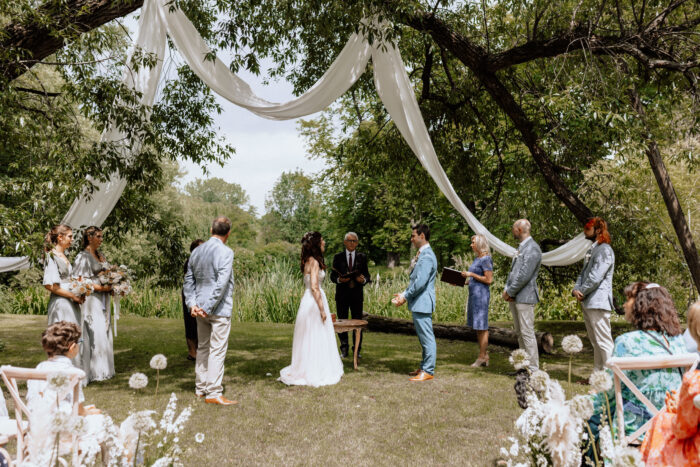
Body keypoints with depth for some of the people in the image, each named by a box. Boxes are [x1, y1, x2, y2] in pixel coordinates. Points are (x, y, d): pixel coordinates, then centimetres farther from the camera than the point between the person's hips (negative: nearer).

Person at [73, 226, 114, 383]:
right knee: (93, 334, -7)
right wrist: (102, 288, -18)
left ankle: (103, 369, 19)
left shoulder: (101, 256, 16)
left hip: (102, 301, 8)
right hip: (91, 301, -8)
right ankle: (92, 371, 1)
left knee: (104, 333, 10)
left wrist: (111, 287, 3)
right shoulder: (83, 257, -9)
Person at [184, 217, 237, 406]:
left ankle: (200, 388, 25)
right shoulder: (225, 252, -14)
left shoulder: (197, 251, 9)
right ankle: (213, 393, 2)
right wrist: (209, 307, -16)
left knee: (202, 348, 16)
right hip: (219, 309, -7)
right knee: (217, 350, -2)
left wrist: (192, 303, 5)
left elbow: (189, 279, 10)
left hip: (201, 307, 7)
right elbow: (222, 282, -21)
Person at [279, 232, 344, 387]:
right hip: (314, 302, -9)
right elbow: (314, 287, -21)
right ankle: (314, 374, 8)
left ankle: (305, 371, 24)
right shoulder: (314, 262, -16)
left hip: (309, 300, 9)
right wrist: (322, 309, -18)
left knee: (309, 340, 15)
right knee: (314, 339, -1)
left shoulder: (309, 261, 13)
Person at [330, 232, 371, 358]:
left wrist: (363, 279, -17)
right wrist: (339, 280, -17)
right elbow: (332, 276, 4)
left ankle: (357, 349, 13)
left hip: (357, 295, 0)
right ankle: (344, 349, 16)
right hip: (342, 295, 0)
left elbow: (367, 275, 6)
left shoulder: (362, 257, 8)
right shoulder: (338, 257, 6)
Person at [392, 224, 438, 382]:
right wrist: (404, 294, 13)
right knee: (424, 338, 17)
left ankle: (428, 371, 3)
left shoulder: (427, 256, -17)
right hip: (419, 303, 11)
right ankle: (425, 367, 26)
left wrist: (405, 297, -14)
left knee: (427, 338, -3)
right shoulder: (422, 255, 16)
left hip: (422, 303, -11)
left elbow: (421, 282, -23)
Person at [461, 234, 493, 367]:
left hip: (481, 294, -10)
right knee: (477, 326, 12)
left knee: (481, 326, -3)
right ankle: (484, 356, 18)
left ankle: (482, 357, 4)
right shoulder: (477, 259, 16)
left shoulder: (486, 259, -12)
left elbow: (489, 280, -18)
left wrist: (471, 274, -14)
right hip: (474, 294, 10)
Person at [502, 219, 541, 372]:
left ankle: (533, 368, 0)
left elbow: (524, 275, -20)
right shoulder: (521, 247, 17)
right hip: (514, 297, 10)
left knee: (527, 333, -7)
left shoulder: (532, 249, -14)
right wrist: (507, 289, 6)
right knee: (519, 333, 14)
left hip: (524, 297, -10)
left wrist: (510, 292, -13)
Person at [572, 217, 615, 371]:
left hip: (598, 302, -10)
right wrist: (576, 290, 0)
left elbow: (596, 277, -18)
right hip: (587, 302, 10)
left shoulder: (605, 250, -11)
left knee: (603, 341, -8)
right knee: (595, 342, 15)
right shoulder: (591, 250, 19)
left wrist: (582, 292, -8)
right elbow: (583, 273, 17)